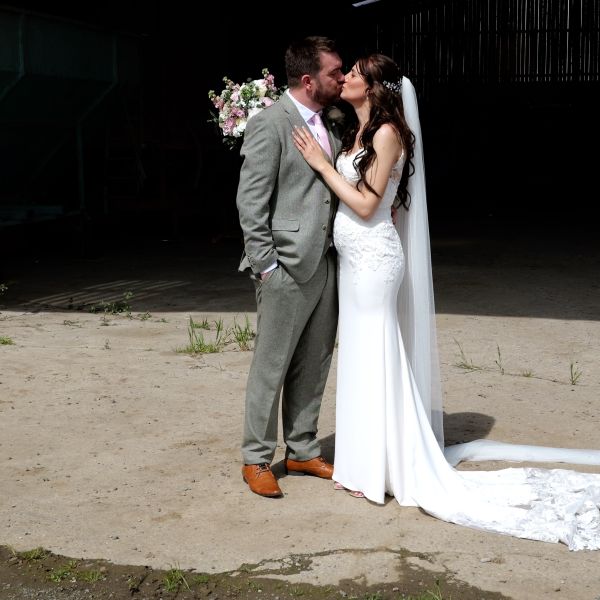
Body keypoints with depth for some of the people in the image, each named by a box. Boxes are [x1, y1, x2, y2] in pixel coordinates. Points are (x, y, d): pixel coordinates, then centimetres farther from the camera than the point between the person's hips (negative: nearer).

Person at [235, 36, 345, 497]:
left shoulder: (329, 127, 13)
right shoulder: (270, 123, -10)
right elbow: (250, 200, -13)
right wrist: (264, 264, -15)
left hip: (326, 265, 8)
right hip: (287, 266, -7)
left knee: (314, 365, 14)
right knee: (271, 366, 2)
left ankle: (302, 451, 27)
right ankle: (257, 460, 14)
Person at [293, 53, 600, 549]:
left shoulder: (387, 133, -13)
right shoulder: (358, 132, 13)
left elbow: (366, 204, -17)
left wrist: (322, 164, -15)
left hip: (373, 257, -9)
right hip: (354, 258, 9)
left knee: (375, 360, -2)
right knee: (360, 360, 13)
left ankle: (382, 471, 8)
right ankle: (365, 463, 24)